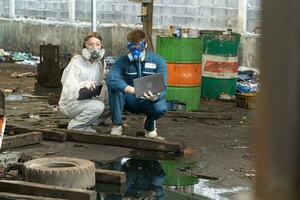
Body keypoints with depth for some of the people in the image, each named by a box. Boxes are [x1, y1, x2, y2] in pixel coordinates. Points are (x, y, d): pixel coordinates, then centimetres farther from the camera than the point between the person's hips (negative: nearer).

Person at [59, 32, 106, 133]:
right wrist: (83, 84, -40)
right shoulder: (76, 62, -18)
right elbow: (68, 89, -25)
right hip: (69, 102, -7)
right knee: (98, 106, -31)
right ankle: (74, 126, -8)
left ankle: (85, 125, 3)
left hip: (85, 101, 7)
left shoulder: (101, 63, 2)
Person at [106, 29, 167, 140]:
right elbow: (110, 79, -29)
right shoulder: (122, 61, -9)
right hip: (130, 101, 1)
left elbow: (162, 87, -16)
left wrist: (155, 96, -41)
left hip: (149, 101, 0)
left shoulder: (158, 61, -9)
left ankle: (150, 126, 3)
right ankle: (116, 126, -18)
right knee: (114, 87, -28)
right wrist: (132, 90, -43)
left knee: (160, 108, -35)